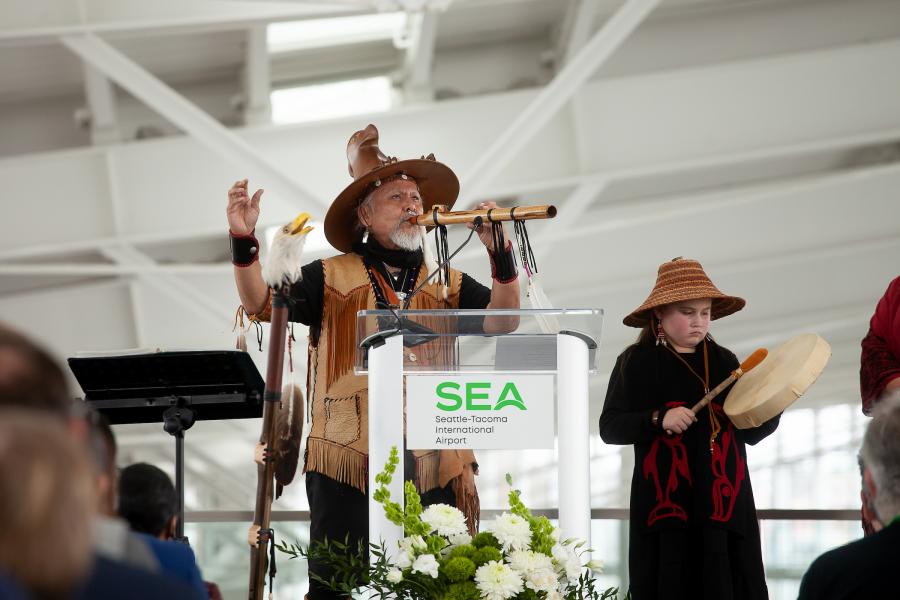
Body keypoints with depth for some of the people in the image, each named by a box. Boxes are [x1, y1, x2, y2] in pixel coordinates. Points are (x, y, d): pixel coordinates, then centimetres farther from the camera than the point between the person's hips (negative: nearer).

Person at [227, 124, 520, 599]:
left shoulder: (448, 286, 17)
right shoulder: (331, 278, 10)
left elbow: (501, 321, 3)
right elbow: (261, 305, 2)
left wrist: (500, 254, -12)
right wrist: (243, 240, -13)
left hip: (433, 462, 2)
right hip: (349, 457, -2)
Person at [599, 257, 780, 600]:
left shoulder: (724, 362, 12)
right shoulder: (637, 362, 2)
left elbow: (750, 433, 15)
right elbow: (610, 428, -2)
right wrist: (658, 419, -17)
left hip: (725, 506, 3)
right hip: (665, 507, -3)